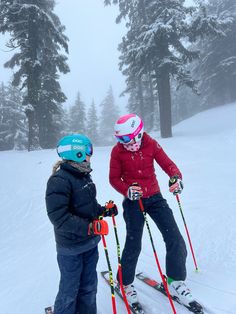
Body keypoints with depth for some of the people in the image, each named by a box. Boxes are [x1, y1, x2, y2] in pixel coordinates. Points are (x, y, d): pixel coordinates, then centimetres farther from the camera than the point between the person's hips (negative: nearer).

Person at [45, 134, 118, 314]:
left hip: (90, 242, 8)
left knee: (89, 286, 21)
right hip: (71, 247, -7)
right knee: (70, 289, 12)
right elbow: (58, 216, -26)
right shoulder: (59, 180, -21)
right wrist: (89, 227, -28)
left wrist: (104, 210, 2)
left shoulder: (84, 175, 5)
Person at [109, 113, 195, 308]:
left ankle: (175, 281, 22)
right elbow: (114, 178, -5)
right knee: (133, 245, 3)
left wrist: (176, 177, -25)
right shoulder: (117, 151, -10)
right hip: (133, 201, -2)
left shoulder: (151, 144, -6)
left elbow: (167, 163, -4)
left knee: (175, 239, -1)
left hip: (155, 197, 3)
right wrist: (127, 190, -23)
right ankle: (125, 283, 29)